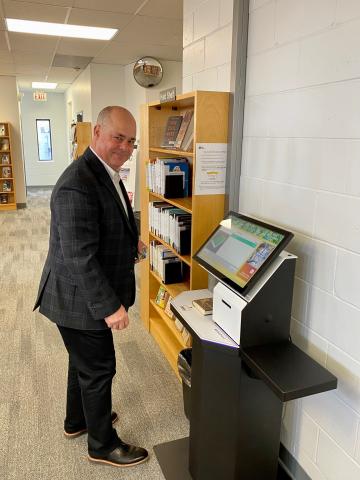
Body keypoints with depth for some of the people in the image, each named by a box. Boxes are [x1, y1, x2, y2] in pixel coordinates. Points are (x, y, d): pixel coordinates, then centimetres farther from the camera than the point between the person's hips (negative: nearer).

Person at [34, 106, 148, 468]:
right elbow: (80, 257, -29)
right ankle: (103, 445, 31)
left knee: (84, 361, 26)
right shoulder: (78, 185, -27)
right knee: (98, 370, 8)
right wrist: (110, 306, -25)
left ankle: (77, 420, 49)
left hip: (88, 295, 10)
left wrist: (130, 241, 6)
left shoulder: (105, 172, 6)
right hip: (80, 300, -10)